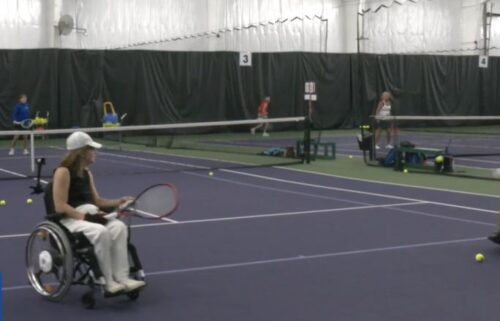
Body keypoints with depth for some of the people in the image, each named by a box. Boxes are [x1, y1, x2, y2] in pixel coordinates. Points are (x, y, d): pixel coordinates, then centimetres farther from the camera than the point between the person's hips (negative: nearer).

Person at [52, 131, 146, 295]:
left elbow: (96, 201, 19)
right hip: (69, 219, -7)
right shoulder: (63, 172, -9)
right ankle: (107, 283, -27)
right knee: (101, 232, -35)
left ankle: (121, 278, -28)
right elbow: (60, 206, -16)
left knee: (119, 227, -22)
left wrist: (119, 202, 6)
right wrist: (83, 216, -24)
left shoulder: (87, 173, 17)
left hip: (90, 215, 8)